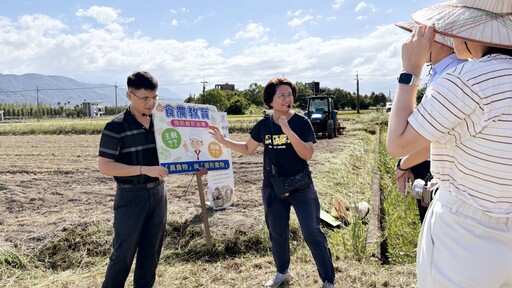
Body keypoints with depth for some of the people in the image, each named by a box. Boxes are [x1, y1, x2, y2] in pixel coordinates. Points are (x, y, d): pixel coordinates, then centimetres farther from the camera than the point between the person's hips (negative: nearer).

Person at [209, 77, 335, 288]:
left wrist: (289, 132, -29)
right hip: (273, 188, 3)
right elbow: (248, 149, 11)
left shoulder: (301, 122, -10)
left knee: (313, 233, -2)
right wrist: (222, 140, 2)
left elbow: (308, 154, -19)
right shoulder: (263, 125, -1)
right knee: (277, 233, 16)